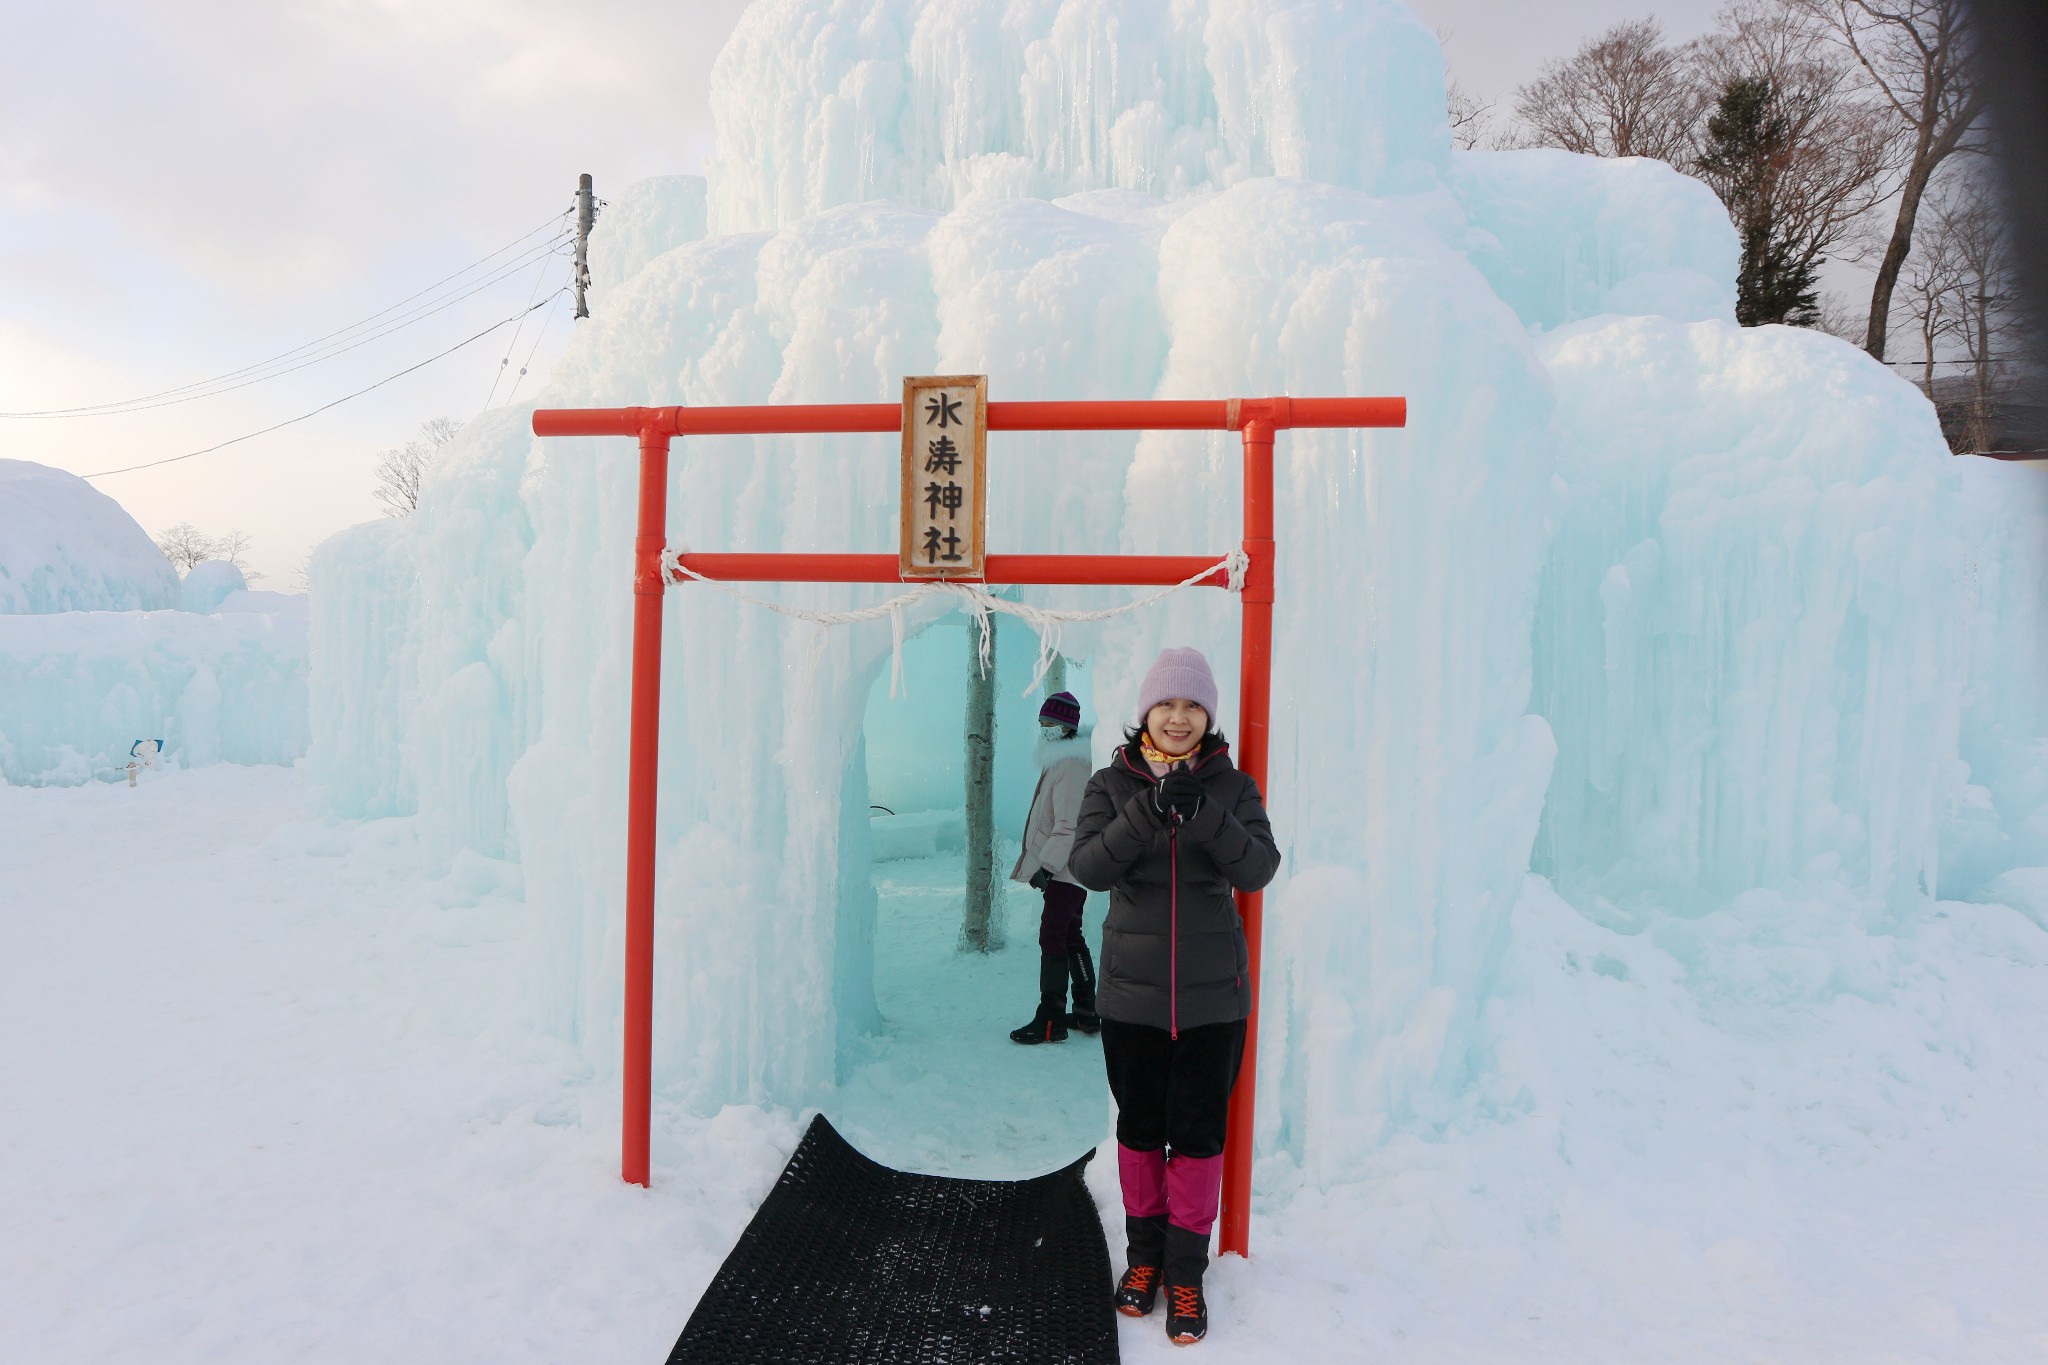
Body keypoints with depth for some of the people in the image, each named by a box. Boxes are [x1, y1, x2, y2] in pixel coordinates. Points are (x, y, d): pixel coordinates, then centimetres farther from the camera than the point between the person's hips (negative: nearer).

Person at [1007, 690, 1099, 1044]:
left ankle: (1051, 1019, -5)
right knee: (1071, 938, 16)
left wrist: (1047, 865, -23)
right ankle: (1087, 1012, 25)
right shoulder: (1058, 761, 17)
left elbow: (1069, 825, -22)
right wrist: (1045, 864, 21)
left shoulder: (1071, 765, -16)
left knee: (1052, 938, -9)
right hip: (1062, 869, 11)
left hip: (1066, 870, -11)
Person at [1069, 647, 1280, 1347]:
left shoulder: (1232, 786, -1)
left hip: (1211, 994, 0)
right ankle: (1143, 1254, 34)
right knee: (1139, 1126, 14)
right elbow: (1087, 867, -16)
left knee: (1198, 1131, 7)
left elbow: (1259, 869, -15)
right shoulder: (1113, 783, -2)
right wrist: (1149, 810, -29)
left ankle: (1186, 1270, 25)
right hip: (1132, 992, 1)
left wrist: (1202, 813, -30)